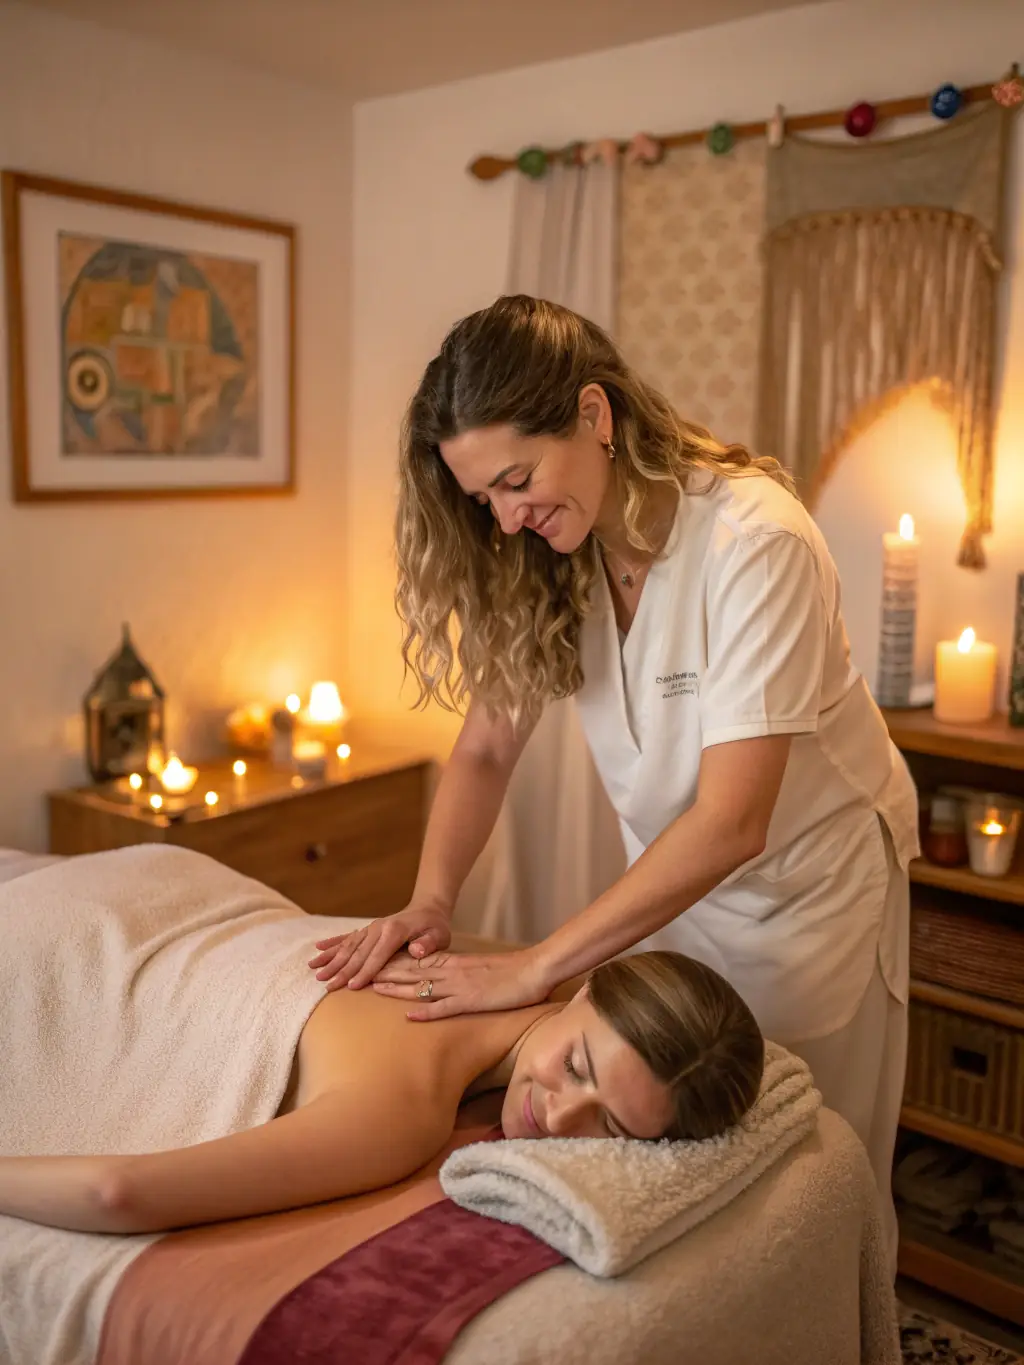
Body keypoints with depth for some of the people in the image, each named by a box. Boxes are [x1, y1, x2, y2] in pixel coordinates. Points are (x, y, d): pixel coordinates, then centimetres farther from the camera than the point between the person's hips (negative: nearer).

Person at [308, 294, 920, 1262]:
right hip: (673, 879, 5)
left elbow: (731, 823, -33)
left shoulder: (753, 539, -30)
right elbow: (486, 747, -6)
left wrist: (534, 970, -34)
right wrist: (430, 900, -22)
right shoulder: (546, 560, -11)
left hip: (808, 878, -4)